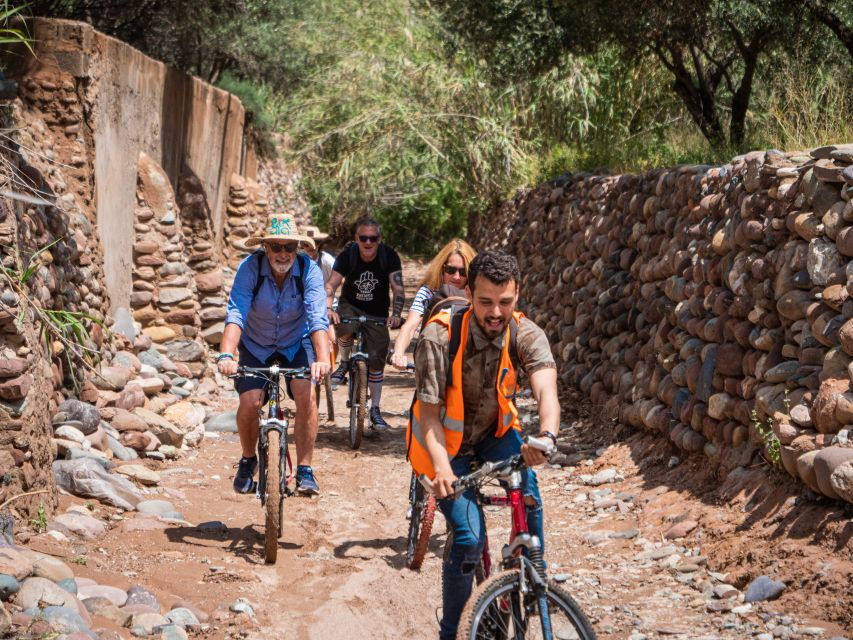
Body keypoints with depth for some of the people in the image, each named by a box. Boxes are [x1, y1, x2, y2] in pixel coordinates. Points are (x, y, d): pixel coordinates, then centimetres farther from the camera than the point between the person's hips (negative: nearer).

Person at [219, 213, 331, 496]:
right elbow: (236, 314, -34)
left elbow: (318, 319, -34)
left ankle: (305, 470, -9)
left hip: (296, 343, 0)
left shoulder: (309, 270, -24)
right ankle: (248, 460, 12)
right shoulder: (250, 268, -25)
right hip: (256, 345, 0)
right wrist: (226, 355, -50)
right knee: (250, 401, -18)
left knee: (306, 393, -23)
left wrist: (322, 359, -50)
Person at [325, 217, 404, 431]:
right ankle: (344, 364, -3)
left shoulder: (389, 256, -16)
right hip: (350, 305, 0)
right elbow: (331, 285, -22)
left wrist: (396, 314, -36)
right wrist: (328, 308, -40)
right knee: (345, 330, -35)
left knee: (376, 361, -5)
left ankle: (375, 410, 7)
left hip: (377, 312, 1)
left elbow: (398, 288, -20)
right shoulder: (347, 255, -16)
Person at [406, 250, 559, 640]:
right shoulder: (439, 337, -26)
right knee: (469, 538, -16)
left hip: (494, 433, 3)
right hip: (447, 442, -2)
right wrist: (441, 467, -41)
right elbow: (430, 413, -24)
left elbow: (546, 388, -38)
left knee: (526, 489, -29)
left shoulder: (525, 335, -20)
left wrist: (546, 436, -59)